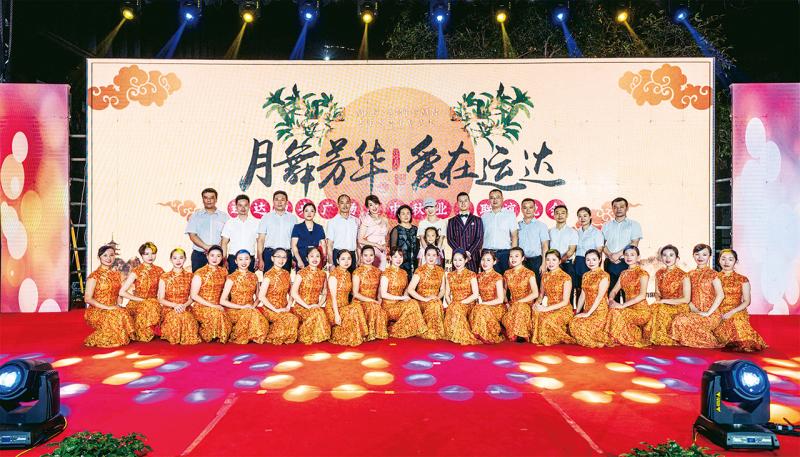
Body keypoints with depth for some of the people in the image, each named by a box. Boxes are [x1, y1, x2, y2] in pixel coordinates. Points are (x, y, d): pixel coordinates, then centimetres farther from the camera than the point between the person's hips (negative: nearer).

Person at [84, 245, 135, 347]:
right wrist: (107, 307, -18)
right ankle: (96, 339, -11)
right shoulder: (94, 276, -4)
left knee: (125, 315, -29)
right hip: (97, 311, -4)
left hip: (114, 310, 4)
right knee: (117, 316, -33)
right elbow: (88, 298, -10)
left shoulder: (116, 275, 13)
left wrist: (118, 306, -5)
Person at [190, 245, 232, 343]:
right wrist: (212, 305, -14)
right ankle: (205, 336, -7)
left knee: (227, 320, -26)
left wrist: (221, 305, 0)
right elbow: (193, 295, -10)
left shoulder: (224, 272, 9)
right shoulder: (199, 273, -7)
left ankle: (220, 336, 2)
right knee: (216, 314, -34)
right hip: (201, 306, -4)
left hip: (218, 307, 4)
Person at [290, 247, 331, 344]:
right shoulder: (301, 273, -7)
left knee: (322, 314, -26)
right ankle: (305, 336, -10)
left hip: (315, 307, 4)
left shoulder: (322, 274, 7)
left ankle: (319, 336, -2)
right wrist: (307, 306, -18)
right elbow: (294, 293, -13)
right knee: (317, 314, -31)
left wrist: (320, 304, -7)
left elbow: (325, 293, 12)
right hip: (301, 306, -4)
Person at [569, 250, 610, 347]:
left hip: (600, 310, -6)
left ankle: (601, 340, 1)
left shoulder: (604, 275, -8)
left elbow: (600, 296, -15)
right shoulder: (585, 275, 13)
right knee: (573, 323, -17)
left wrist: (588, 313, -17)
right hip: (587, 310, 6)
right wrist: (578, 312, 4)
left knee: (582, 326, -25)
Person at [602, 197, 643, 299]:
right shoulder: (606, 225, 16)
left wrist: (618, 254, -12)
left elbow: (634, 244, -4)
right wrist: (610, 256, -10)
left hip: (627, 263, -2)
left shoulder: (634, 224, 8)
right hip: (610, 263, 3)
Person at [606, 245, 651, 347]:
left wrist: (623, 305, -27)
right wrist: (611, 300, -14)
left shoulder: (642, 273, -9)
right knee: (611, 311, -21)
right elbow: (614, 291, 10)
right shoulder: (623, 273, 12)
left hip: (641, 311, -6)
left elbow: (642, 295, -21)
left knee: (616, 312, -29)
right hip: (628, 309, 6)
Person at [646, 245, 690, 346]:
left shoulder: (683, 276, -8)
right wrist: (658, 300, -9)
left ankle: (663, 339, -14)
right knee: (652, 308, -27)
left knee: (662, 310, -33)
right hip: (663, 306, 4)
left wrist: (665, 301, -15)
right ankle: (655, 339, -13)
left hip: (679, 307, -4)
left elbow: (686, 299, -11)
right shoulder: (659, 274, 8)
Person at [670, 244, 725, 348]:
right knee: (678, 319, -26)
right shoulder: (691, 274, 13)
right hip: (694, 312, 4)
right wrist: (693, 309, -7)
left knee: (682, 320, -27)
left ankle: (708, 341, -6)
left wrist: (708, 313, -17)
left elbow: (720, 295, -12)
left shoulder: (712, 274, -3)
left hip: (711, 314, -4)